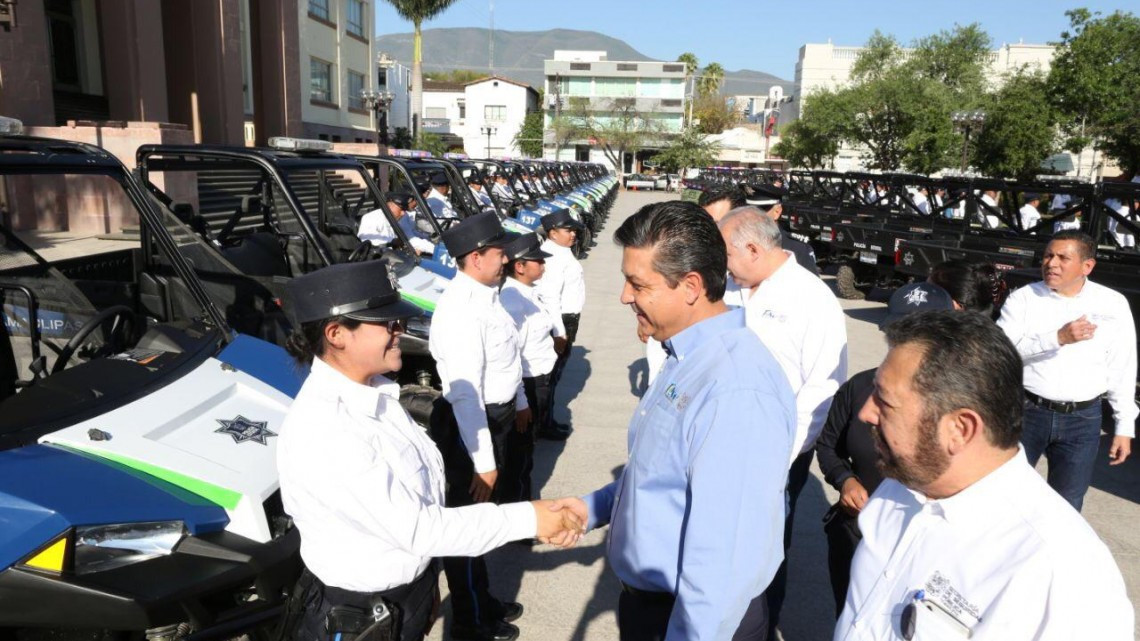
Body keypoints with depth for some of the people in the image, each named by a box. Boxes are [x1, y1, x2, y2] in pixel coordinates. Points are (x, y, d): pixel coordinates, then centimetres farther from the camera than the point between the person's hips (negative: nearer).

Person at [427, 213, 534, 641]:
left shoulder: (485, 294, 3)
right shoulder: (460, 309, -28)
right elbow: (465, 393, -30)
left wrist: (519, 402, 27)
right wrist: (483, 461, -27)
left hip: (496, 419, 10)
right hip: (469, 427, -10)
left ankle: (483, 601, 47)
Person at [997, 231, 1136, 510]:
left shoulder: (1113, 304, 0)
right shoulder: (1022, 298, -5)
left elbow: (1122, 369, 5)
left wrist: (1125, 427, 7)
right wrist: (1058, 337, -29)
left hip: (1083, 419, 2)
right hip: (1025, 412, -1)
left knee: (1067, 506, 11)